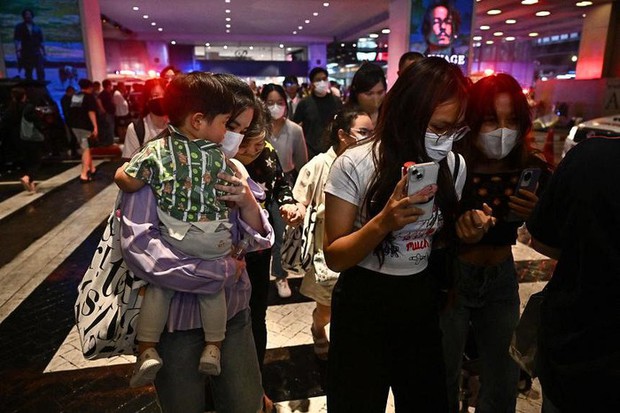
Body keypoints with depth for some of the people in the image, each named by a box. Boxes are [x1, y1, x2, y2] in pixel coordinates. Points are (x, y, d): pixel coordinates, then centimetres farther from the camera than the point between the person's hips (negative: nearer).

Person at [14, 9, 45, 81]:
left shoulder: (37, 28, 13)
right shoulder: (19, 27, 8)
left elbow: (41, 41, 14)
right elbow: (17, 40, 1)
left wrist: (43, 53, 9)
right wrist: (18, 51, -11)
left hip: (37, 54, 1)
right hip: (26, 54, -1)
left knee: (41, 72, -12)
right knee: (28, 73, 1)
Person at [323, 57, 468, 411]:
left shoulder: (454, 166, -3)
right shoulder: (355, 165, -19)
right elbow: (334, 258, -16)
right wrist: (382, 223, -32)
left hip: (423, 302, 4)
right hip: (363, 306, -4)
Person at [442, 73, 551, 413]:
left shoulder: (532, 169, -9)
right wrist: (460, 232, -35)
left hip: (502, 280, 4)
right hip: (451, 279, -3)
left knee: (504, 380, 20)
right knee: (443, 376, 13)